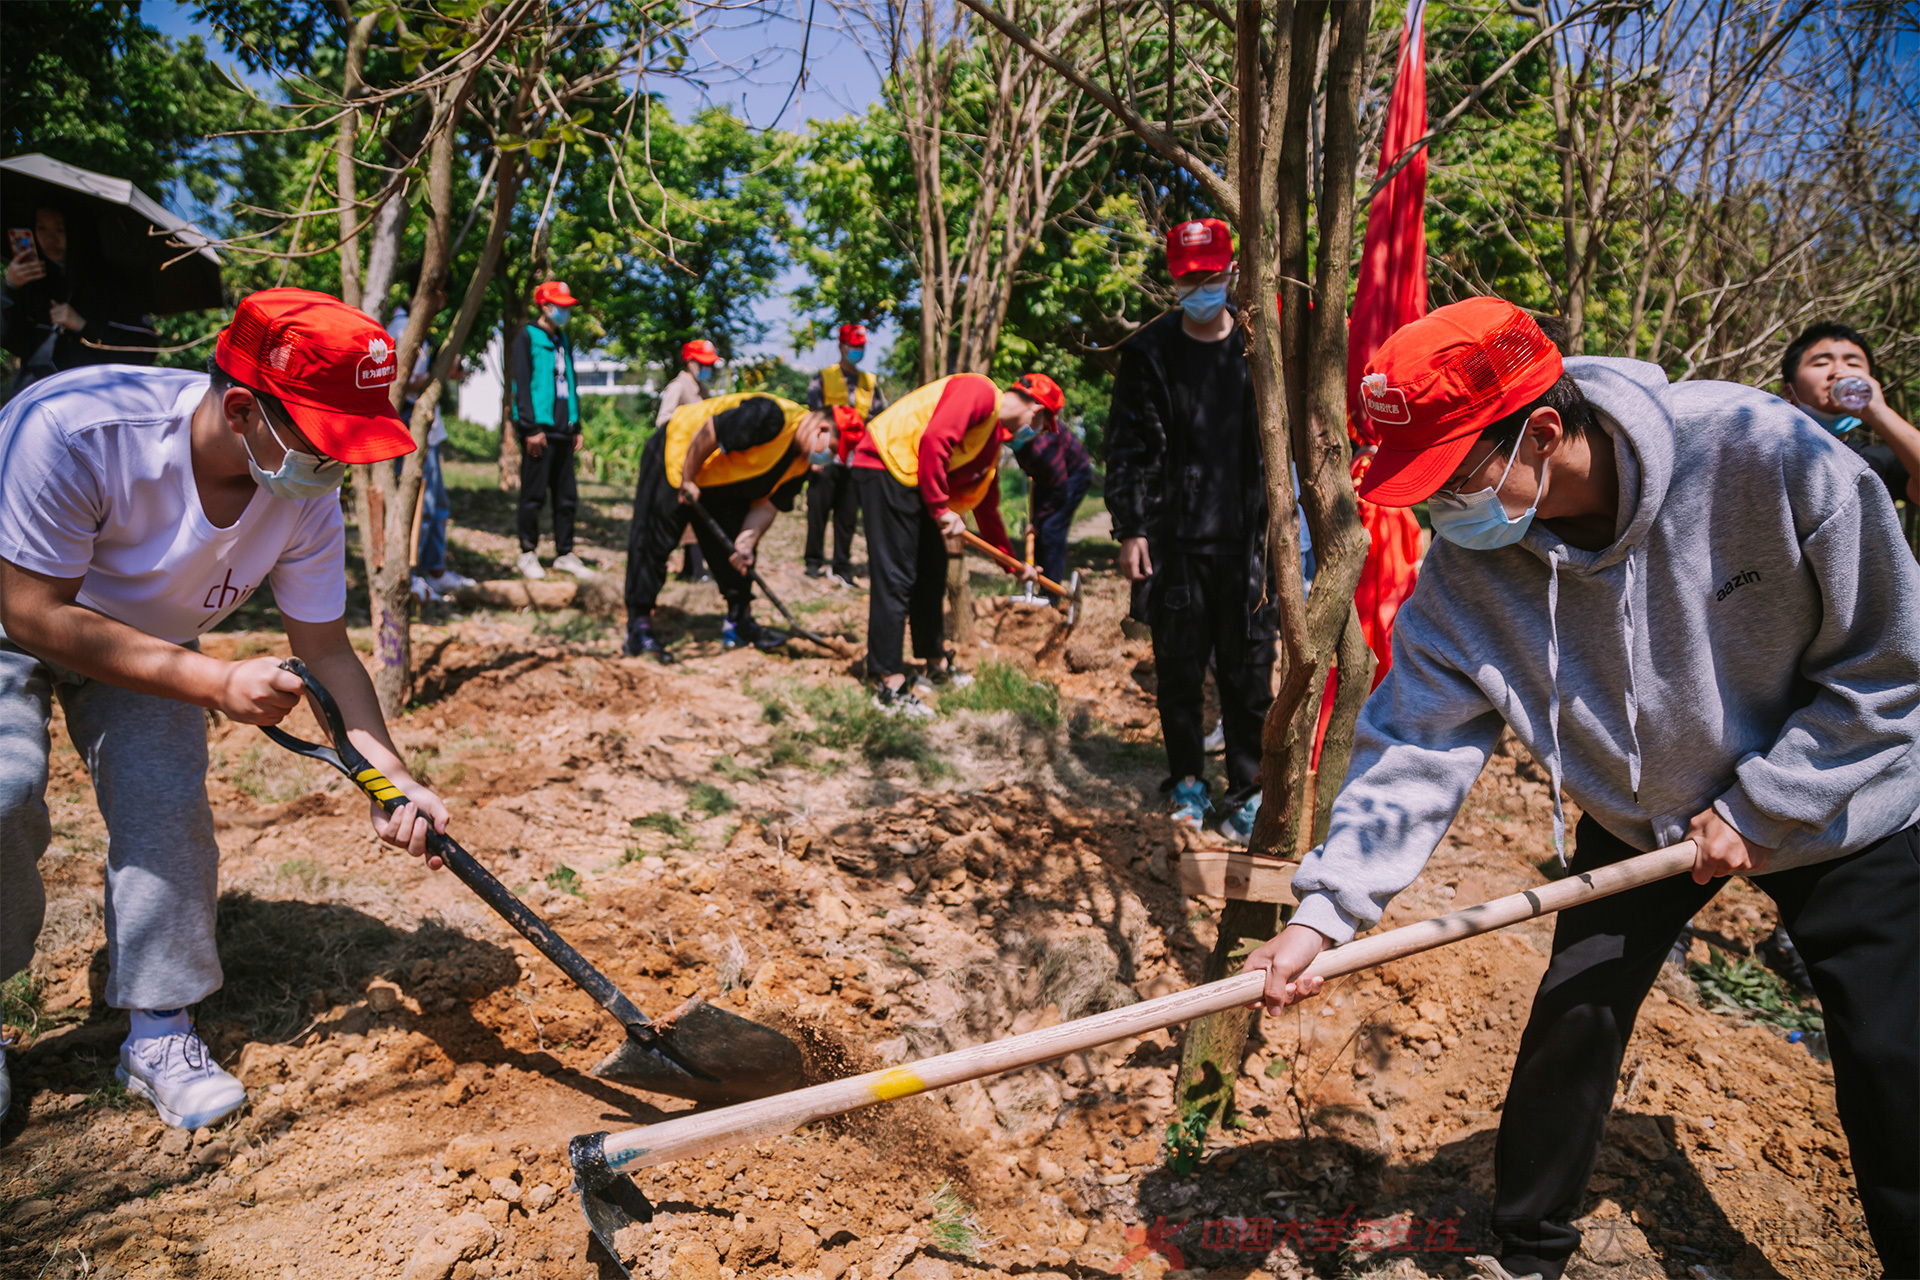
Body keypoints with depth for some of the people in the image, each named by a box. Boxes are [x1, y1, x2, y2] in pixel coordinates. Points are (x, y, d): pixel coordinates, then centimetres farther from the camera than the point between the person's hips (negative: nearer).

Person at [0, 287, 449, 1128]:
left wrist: (388, 776, -28)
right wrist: (217, 683, -37)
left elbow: (325, 648, -15)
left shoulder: (308, 497, -23)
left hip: (148, 646, 4)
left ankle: (159, 1033, 6)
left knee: (167, 807, -11)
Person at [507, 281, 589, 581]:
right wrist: (530, 428, -16)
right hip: (539, 429, -7)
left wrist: (576, 426, 16)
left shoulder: (563, 341, 20)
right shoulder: (527, 337, -3)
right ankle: (528, 555, 6)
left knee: (566, 495, 8)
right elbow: (522, 385, -9)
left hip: (563, 430, 7)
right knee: (534, 495, -3)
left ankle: (564, 554, 15)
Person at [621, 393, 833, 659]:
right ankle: (638, 629, -7)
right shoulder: (771, 418, -34)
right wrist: (687, 481, -20)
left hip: (721, 484, 8)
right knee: (653, 542, -10)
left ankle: (738, 623, 14)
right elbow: (707, 434, -30)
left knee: (735, 550, 5)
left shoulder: (802, 465, -6)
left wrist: (746, 543, -22)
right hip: (675, 456, -8)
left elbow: (766, 505, -7)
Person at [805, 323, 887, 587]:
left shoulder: (870, 382, 15)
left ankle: (842, 569, 7)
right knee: (818, 512, 1)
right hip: (827, 459, -2)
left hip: (856, 462, 2)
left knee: (848, 516, 2)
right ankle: (815, 562, 14)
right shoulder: (823, 378, 7)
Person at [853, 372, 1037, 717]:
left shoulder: (995, 440, 20)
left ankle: (937, 666, 28)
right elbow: (934, 439, -24)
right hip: (887, 465, -10)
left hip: (914, 482, 11)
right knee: (895, 578, -11)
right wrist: (941, 509, -19)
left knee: (932, 571, 15)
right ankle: (889, 687, -7)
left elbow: (986, 506, 27)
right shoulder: (980, 392, -10)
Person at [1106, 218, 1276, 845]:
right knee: (1179, 668, 9)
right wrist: (1130, 528, -3)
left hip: (1247, 539, 0)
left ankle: (1248, 789, 16)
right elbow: (1126, 446, 4)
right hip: (1173, 540, 0)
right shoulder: (1148, 352, 5)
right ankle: (1187, 780, 26)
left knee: (1248, 671, 3)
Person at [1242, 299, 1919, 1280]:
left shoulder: (1770, 460, -32)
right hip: (1641, 820, 2)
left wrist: (1757, 807, -19)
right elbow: (1415, 745, -22)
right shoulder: (1462, 571, -23)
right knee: (1570, 1025, 2)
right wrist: (1327, 908, -32)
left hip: (1839, 807, -2)